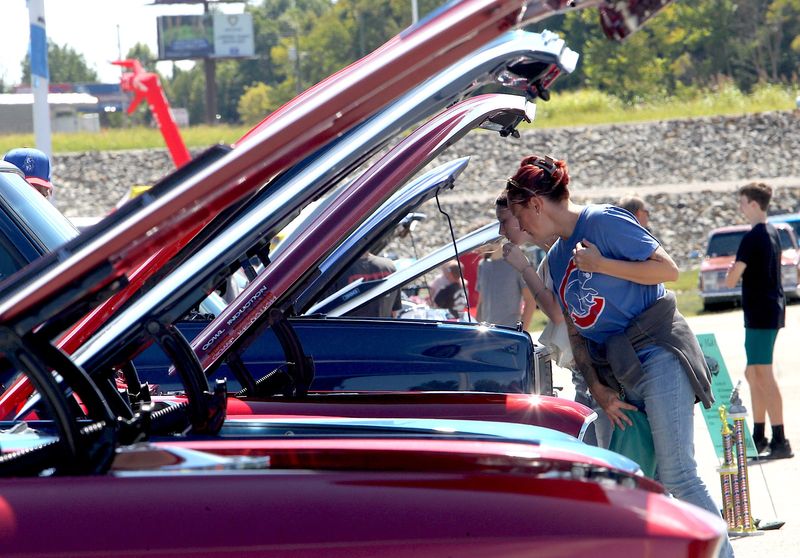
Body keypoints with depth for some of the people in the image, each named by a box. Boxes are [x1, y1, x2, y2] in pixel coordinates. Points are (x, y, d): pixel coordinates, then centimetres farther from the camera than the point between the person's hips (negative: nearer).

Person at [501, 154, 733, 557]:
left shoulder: (603, 222, -6)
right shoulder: (556, 259, 17)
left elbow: (669, 270, -11)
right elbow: (575, 333, 17)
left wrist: (601, 265, -15)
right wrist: (597, 389, 4)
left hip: (658, 359, -8)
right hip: (615, 376, 8)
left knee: (677, 475, -15)